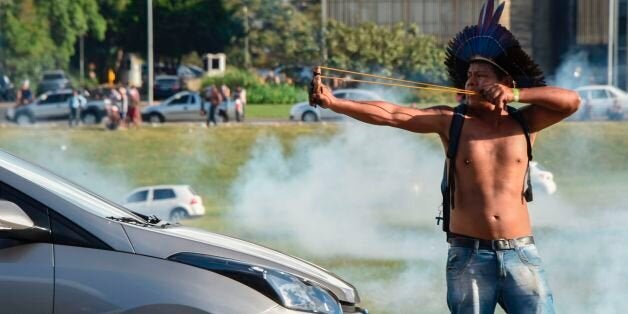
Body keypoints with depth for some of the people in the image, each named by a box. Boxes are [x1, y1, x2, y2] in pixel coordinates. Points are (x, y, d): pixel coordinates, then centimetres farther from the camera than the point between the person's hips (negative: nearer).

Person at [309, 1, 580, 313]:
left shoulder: (523, 123, 6)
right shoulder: (451, 121, 3)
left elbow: (571, 101, -6)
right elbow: (391, 115, -7)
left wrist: (516, 95, -16)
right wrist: (334, 103, -17)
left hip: (521, 256, 0)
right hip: (468, 257, 0)